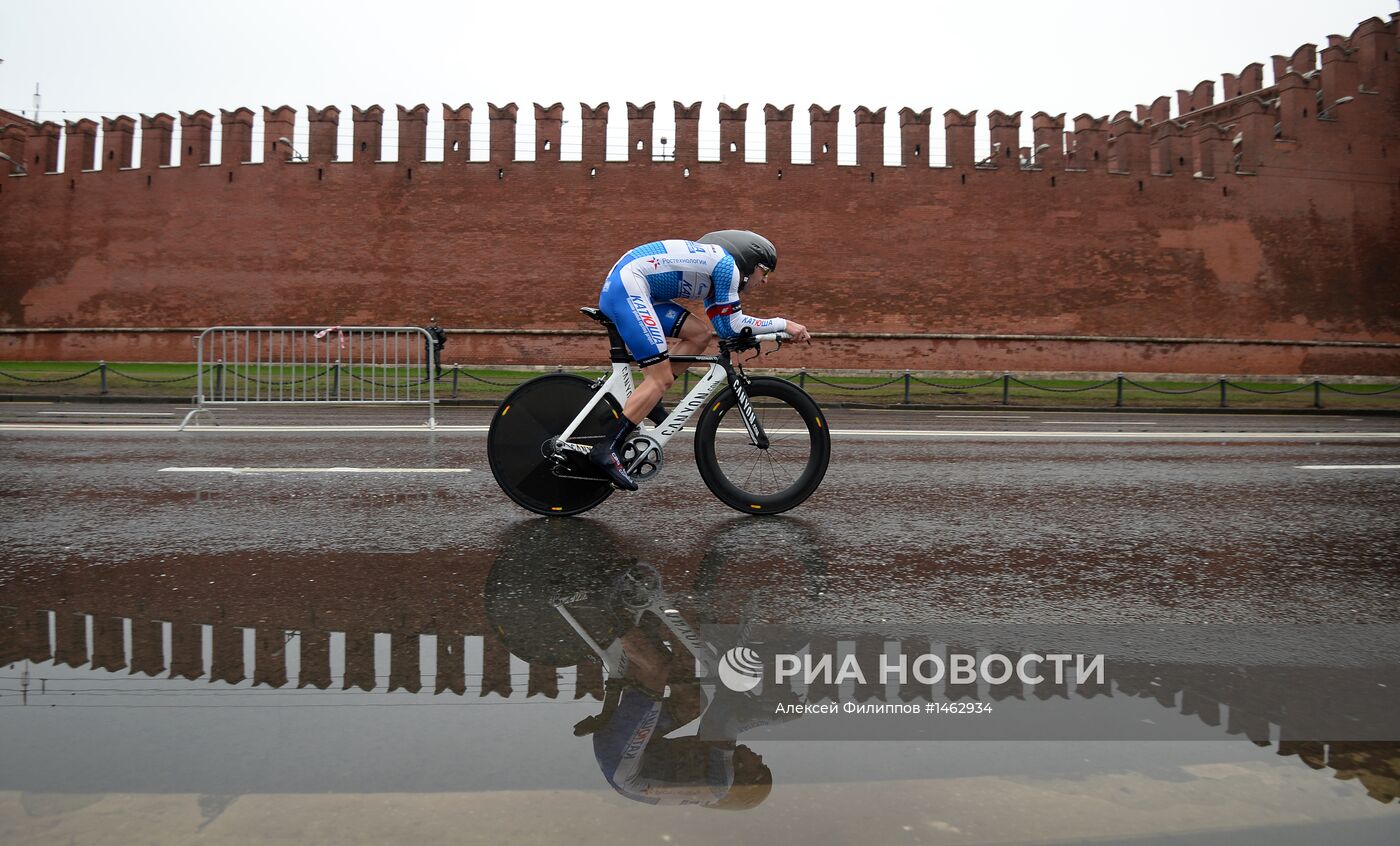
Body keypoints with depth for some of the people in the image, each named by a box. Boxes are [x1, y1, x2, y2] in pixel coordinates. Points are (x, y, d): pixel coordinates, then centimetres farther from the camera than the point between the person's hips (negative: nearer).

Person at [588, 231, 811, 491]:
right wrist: (783, 324, 2)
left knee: (699, 336, 9)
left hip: (620, 288, 10)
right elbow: (732, 325, -4)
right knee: (661, 378, -12)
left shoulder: (713, 263, 24)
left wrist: (776, 327, 20)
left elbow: (723, 325, 23)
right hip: (628, 287, -10)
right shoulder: (727, 264, -4)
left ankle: (644, 400, 8)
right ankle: (606, 449, -15)